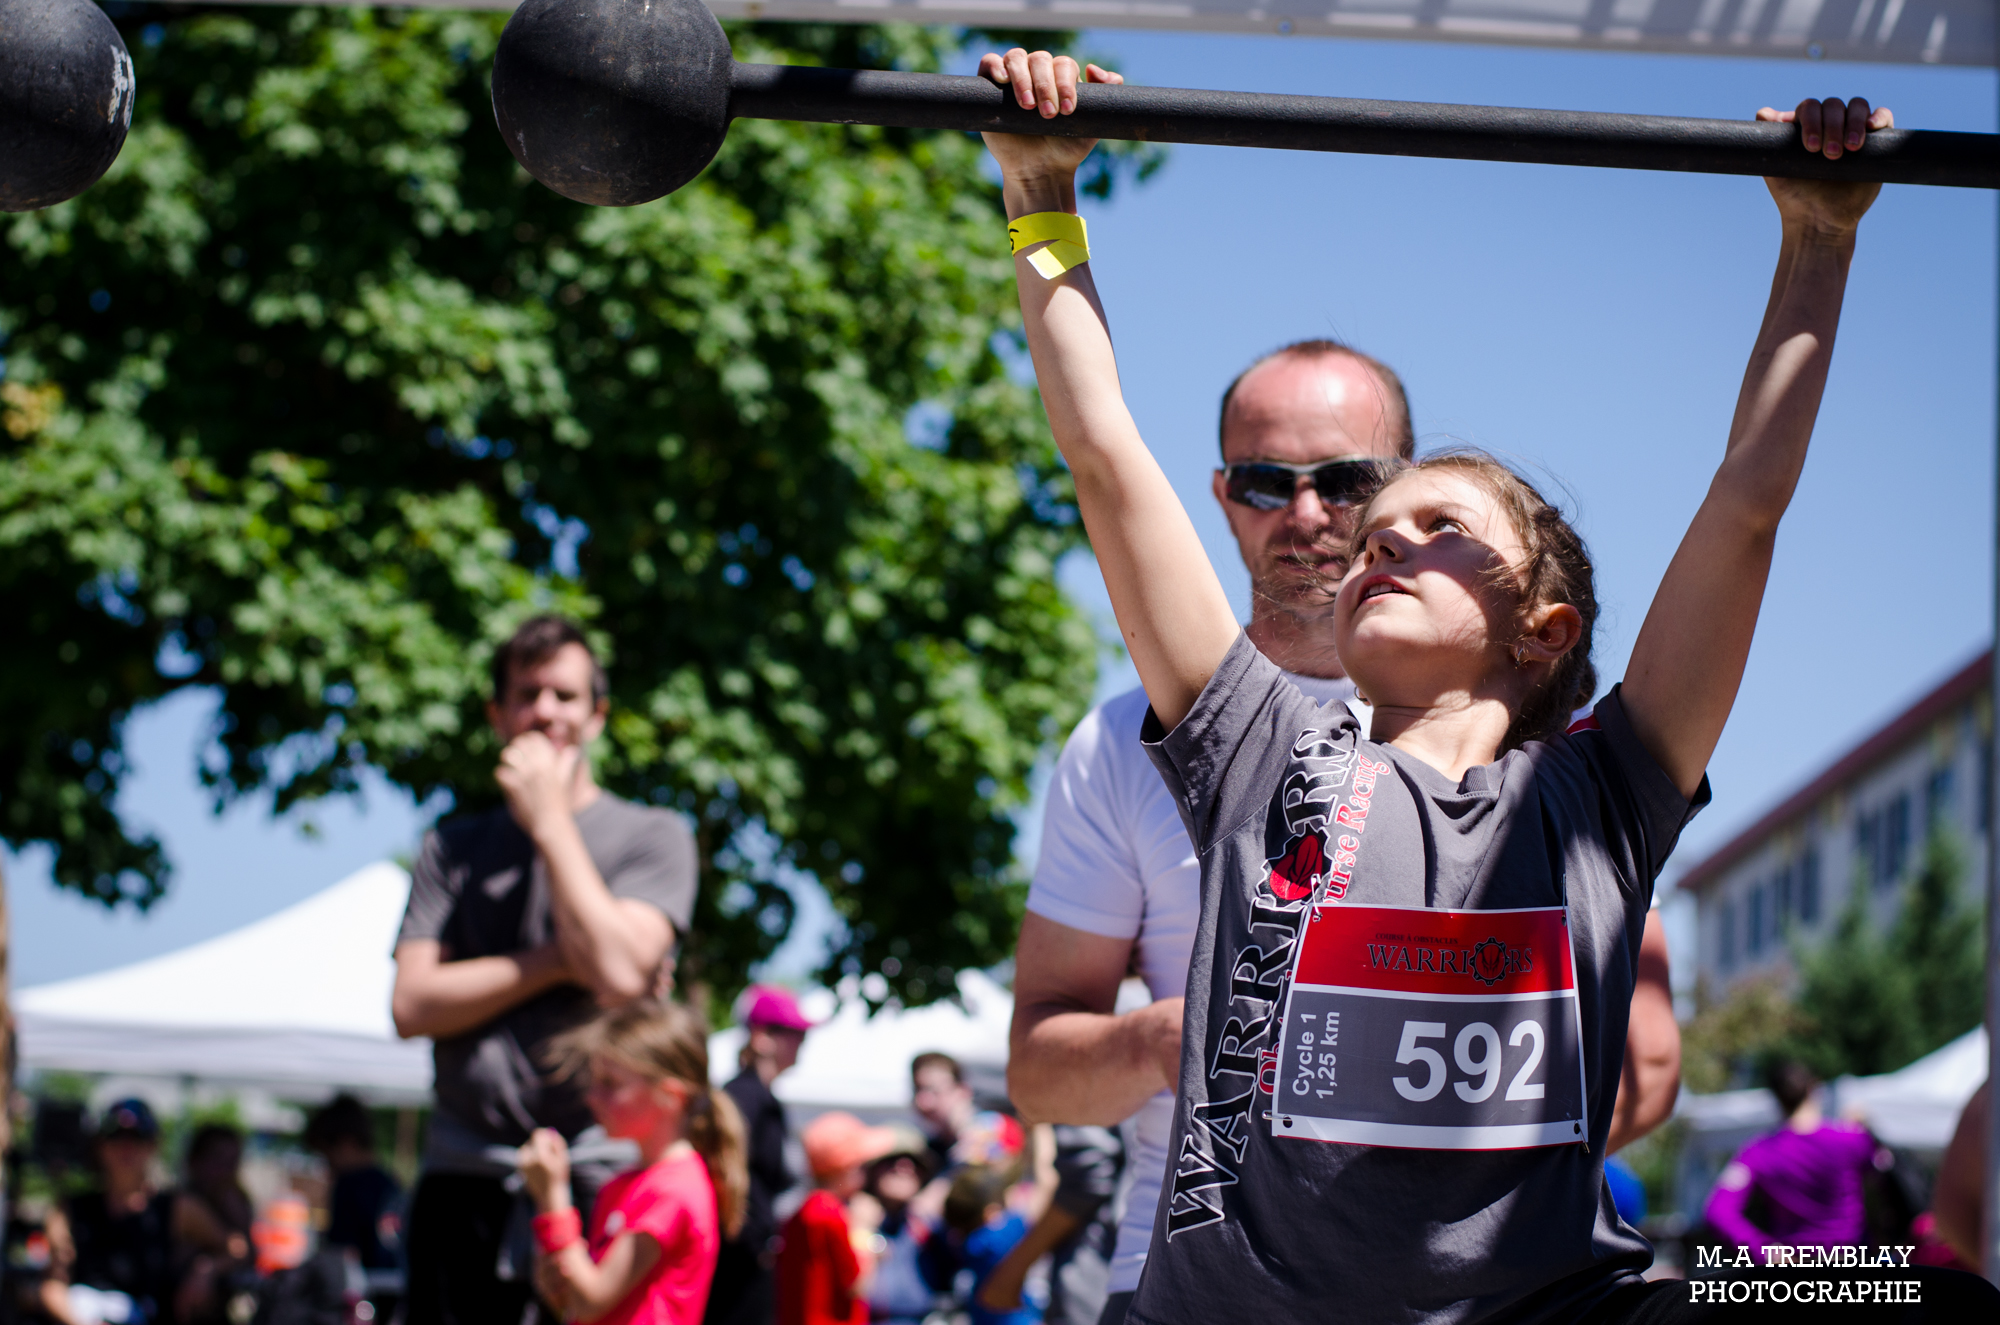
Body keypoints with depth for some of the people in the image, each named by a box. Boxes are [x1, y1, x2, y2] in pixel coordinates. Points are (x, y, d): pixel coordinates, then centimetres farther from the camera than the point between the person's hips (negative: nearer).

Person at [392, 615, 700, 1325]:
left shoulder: (653, 835, 7)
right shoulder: (454, 848, 15)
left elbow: (620, 973, -11)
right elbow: (413, 1005, 3)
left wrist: (550, 821, -4)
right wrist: (558, 964, -7)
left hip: (600, 1178, -2)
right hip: (466, 1170, 3)